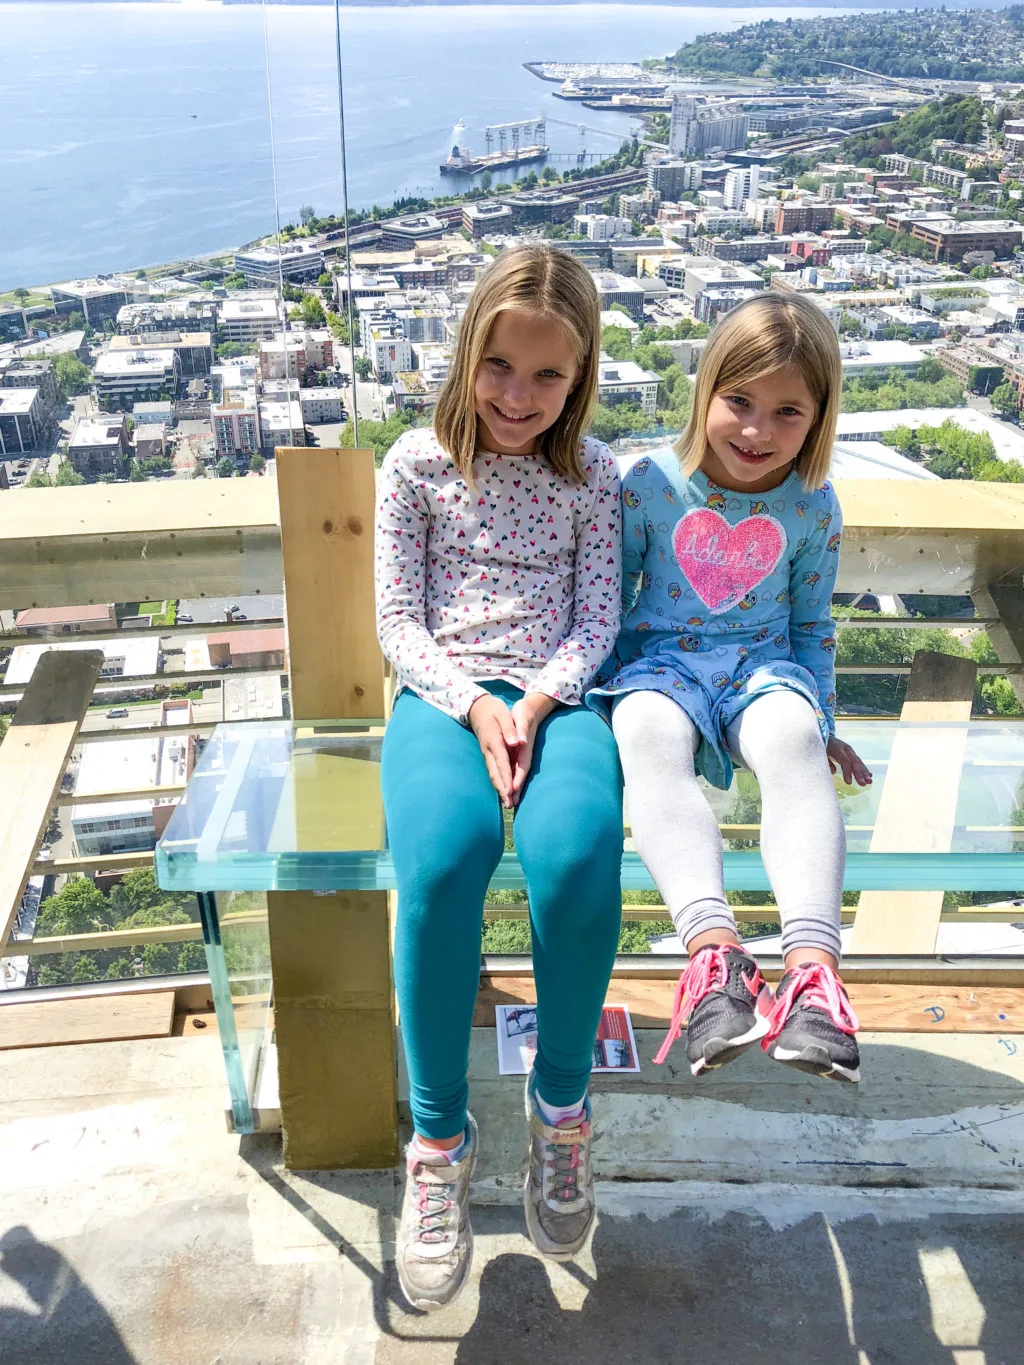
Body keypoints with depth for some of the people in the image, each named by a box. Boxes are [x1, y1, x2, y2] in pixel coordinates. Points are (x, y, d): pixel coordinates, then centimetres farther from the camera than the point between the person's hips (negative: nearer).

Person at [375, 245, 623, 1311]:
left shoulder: (591, 474, 10)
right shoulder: (417, 463, 7)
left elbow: (597, 618, 5)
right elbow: (398, 618, 3)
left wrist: (535, 704, -13)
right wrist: (471, 705, -13)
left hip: (554, 696, 1)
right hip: (443, 693, 0)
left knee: (576, 855, -33)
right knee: (442, 858, -34)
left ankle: (560, 1100, -6)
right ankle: (438, 1133, -13)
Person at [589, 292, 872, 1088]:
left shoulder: (813, 507, 3)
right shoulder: (652, 483, -2)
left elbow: (810, 623, 15)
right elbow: (610, 596, 8)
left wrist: (821, 720, 15)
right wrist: (605, 686, 1)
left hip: (762, 664, 1)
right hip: (660, 659, 0)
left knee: (792, 734, -36)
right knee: (649, 731, -38)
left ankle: (813, 966, -47)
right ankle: (713, 948, -53)